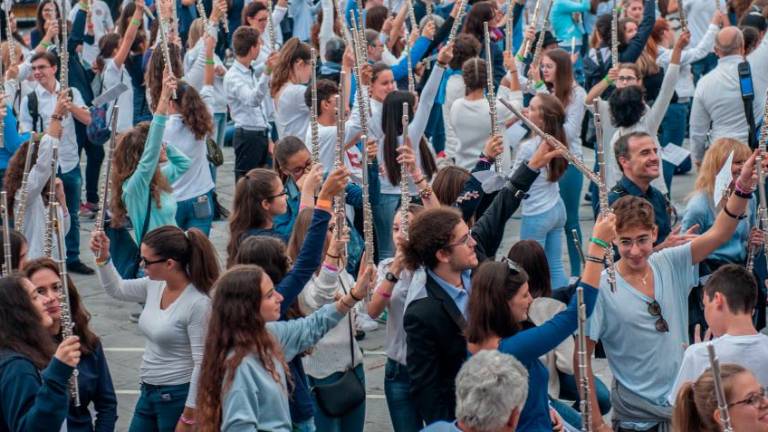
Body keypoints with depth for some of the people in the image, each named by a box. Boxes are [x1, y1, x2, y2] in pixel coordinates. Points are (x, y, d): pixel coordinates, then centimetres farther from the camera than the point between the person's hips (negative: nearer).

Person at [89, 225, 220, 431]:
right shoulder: (155, 285, 0)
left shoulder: (198, 304, -23)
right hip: (149, 392, 8)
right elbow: (116, 289, 19)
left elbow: (202, 364, -21)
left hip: (178, 397, -8)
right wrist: (103, 257, 2)